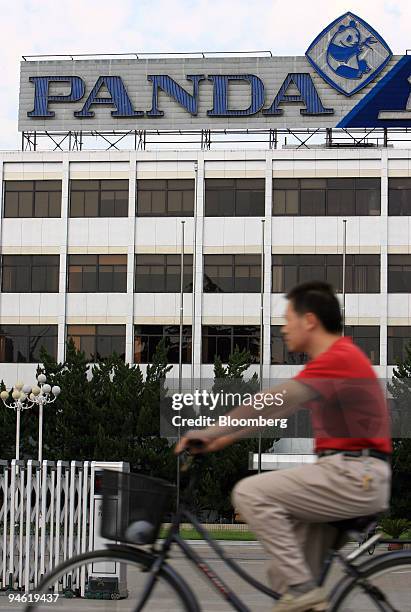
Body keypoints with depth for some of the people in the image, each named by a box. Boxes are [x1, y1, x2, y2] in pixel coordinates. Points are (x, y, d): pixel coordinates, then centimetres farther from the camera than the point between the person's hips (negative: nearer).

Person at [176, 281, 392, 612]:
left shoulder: (339, 358, -14)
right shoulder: (335, 357, 19)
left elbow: (272, 402, -21)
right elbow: (276, 407, 23)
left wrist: (209, 433, -14)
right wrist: (227, 437, 19)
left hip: (354, 476, -10)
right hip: (353, 476, 10)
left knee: (251, 493, -17)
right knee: (283, 572, 9)